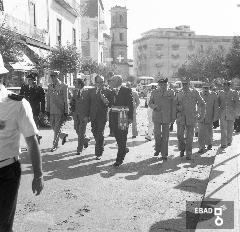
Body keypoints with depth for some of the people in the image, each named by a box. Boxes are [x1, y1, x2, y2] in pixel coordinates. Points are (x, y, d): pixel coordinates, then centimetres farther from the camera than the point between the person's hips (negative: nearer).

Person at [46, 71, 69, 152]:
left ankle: (55, 145, 9)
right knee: (53, 126, 11)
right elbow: (48, 99, 14)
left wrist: (66, 112, -8)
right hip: (52, 111, 6)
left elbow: (66, 100, -6)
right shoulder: (50, 86, 10)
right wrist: (47, 110, 10)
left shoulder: (64, 86, -7)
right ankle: (63, 135, 36)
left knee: (57, 128, -2)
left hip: (60, 111, -6)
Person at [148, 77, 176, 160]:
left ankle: (164, 154, 12)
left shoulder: (170, 93, 3)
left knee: (165, 136, 2)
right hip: (157, 116, 0)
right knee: (157, 133, -7)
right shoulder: (154, 92, 4)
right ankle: (157, 149, 21)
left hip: (167, 117, 0)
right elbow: (150, 103, 9)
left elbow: (173, 105, 4)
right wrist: (155, 106, -13)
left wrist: (173, 117, 1)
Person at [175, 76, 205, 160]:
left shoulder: (194, 92, 2)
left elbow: (202, 103, 8)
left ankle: (188, 154, 13)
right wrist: (178, 108, -3)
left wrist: (201, 114, 7)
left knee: (189, 136, 2)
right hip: (181, 116, 1)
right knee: (179, 134, -8)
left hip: (191, 117, -1)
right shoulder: (178, 94, 7)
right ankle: (182, 149, 18)